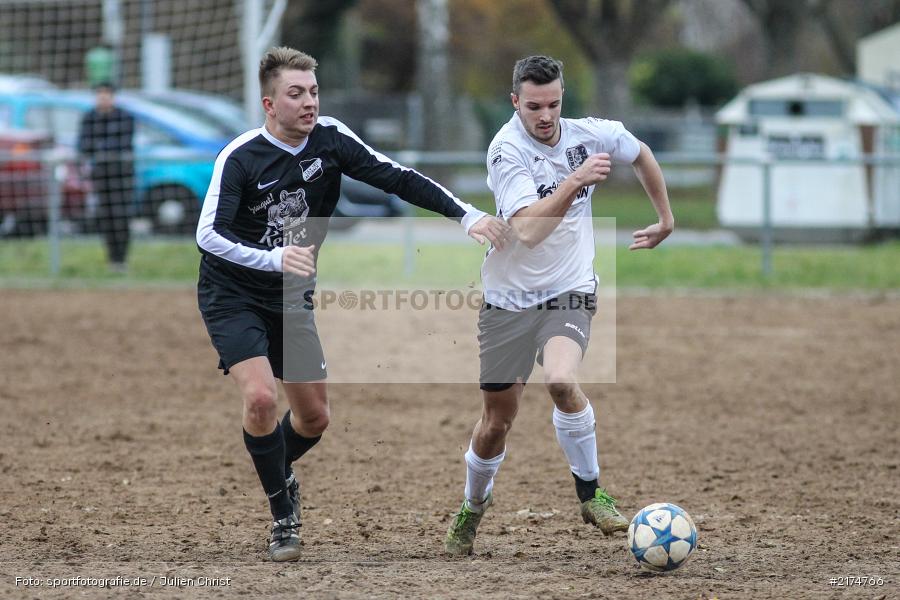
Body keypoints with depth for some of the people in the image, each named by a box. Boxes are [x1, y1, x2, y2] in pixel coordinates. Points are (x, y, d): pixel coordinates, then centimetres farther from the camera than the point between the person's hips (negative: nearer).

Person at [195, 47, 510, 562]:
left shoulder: (330, 139, -9)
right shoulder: (240, 158, -22)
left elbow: (397, 179, -8)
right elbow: (209, 235, -29)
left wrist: (466, 215, -18)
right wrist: (274, 257, -45)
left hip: (291, 299, 5)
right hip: (233, 297, -5)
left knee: (315, 417, 8)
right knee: (261, 397, -24)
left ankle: (276, 472, 42)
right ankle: (285, 518, -6)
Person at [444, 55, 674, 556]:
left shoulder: (589, 134, -5)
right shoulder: (507, 150, -19)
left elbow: (641, 155, 18)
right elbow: (528, 230, -30)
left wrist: (666, 219, 22)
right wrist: (577, 181, -36)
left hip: (570, 290, 1)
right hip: (510, 297, -1)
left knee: (561, 380, -29)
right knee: (498, 420, 7)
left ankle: (590, 491, -11)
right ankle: (474, 505, 35)